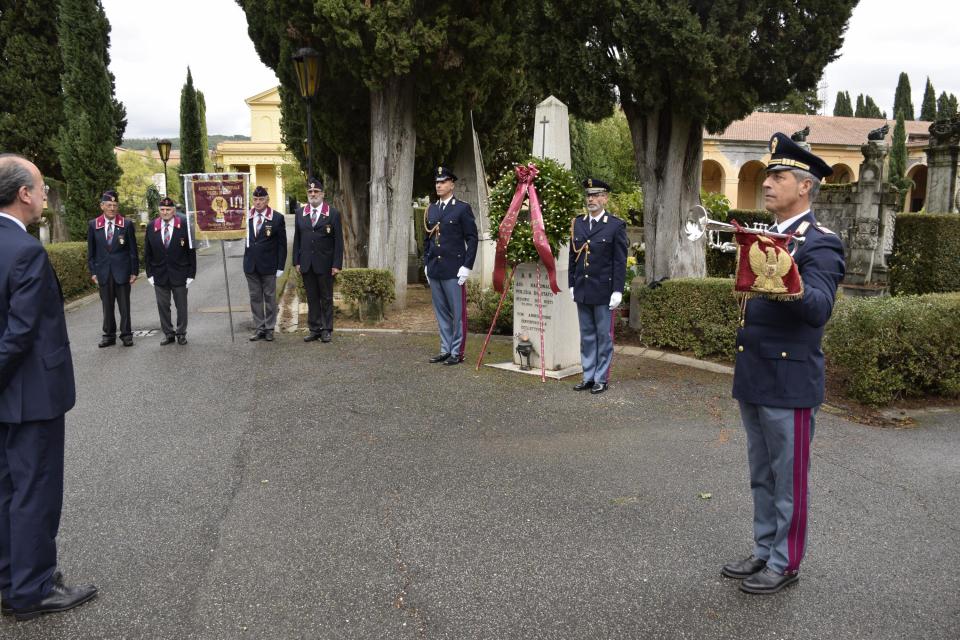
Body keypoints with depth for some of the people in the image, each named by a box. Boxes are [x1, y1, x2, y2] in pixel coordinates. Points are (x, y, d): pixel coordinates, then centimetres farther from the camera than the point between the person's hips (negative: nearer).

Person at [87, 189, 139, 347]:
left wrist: (134, 271, -2)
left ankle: (126, 335, 13)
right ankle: (109, 335, 18)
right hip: (103, 272, 2)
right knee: (107, 306, 9)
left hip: (122, 271, -2)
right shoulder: (93, 225, 4)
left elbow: (133, 250, 1)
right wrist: (93, 272, 2)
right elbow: (91, 251, 8)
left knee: (124, 305, 4)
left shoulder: (127, 225, -2)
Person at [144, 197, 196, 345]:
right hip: (159, 275, 2)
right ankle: (168, 334, 17)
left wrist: (191, 273, -8)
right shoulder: (151, 227, 2)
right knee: (163, 306, 7)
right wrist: (149, 274, 1)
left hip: (179, 274, -2)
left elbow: (191, 251, -5)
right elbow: (147, 253, 7)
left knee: (181, 306, 8)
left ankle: (181, 333, 21)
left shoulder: (184, 225, -6)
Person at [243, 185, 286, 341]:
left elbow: (282, 244, -3)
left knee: (270, 298, 7)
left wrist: (280, 266, -6)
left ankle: (269, 329, 16)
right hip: (251, 265, 3)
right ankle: (258, 328, 18)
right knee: (255, 298, 9)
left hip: (268, 265, -3)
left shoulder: (277, 218, -5)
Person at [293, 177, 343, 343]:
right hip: (306, 264, 3)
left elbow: (338, 241, -4)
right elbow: (297, 239, 10)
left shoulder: (333, 214, -2)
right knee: (311, 298, 7)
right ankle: (314, 329, 14)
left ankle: (326, 330, 12)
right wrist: (296, 261, 3)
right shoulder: (301, 214, 9)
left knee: (326, 298, 5)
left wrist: (337, 264, -10)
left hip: (325, 264, -3)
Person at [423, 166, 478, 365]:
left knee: (457, 312, 0)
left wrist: (466, 266, -12)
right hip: (434, 270, 6)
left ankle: (457, 352, 6)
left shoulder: (462, 209, -3)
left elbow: (472, 239, -6)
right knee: (441, 312, 11)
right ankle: (445, 349, 19)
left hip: (453, 270, -6)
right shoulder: (431, 209, 14)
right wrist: (426, 264, 13)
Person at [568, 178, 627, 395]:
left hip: (603, 291, -5)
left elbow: (620, 261, -7)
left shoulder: (616, 225, -5)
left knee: (604, 336, 4)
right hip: (582, 291, 5)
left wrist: (617, 291, -11)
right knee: (587, 336, 11)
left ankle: (601, 379, 13)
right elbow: (573, 256, 12)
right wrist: (572, 285, 9)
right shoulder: (577, 223, 9)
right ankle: (588, 376, 19)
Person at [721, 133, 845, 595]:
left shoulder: (820, 244, -12)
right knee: (762, 477, 17)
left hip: (789, 383, -8)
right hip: (753, 380, 8)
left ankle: (785, 564, 19)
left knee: (788, 479, 5)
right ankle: (765, 552, 31)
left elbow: (820, 308, -27)